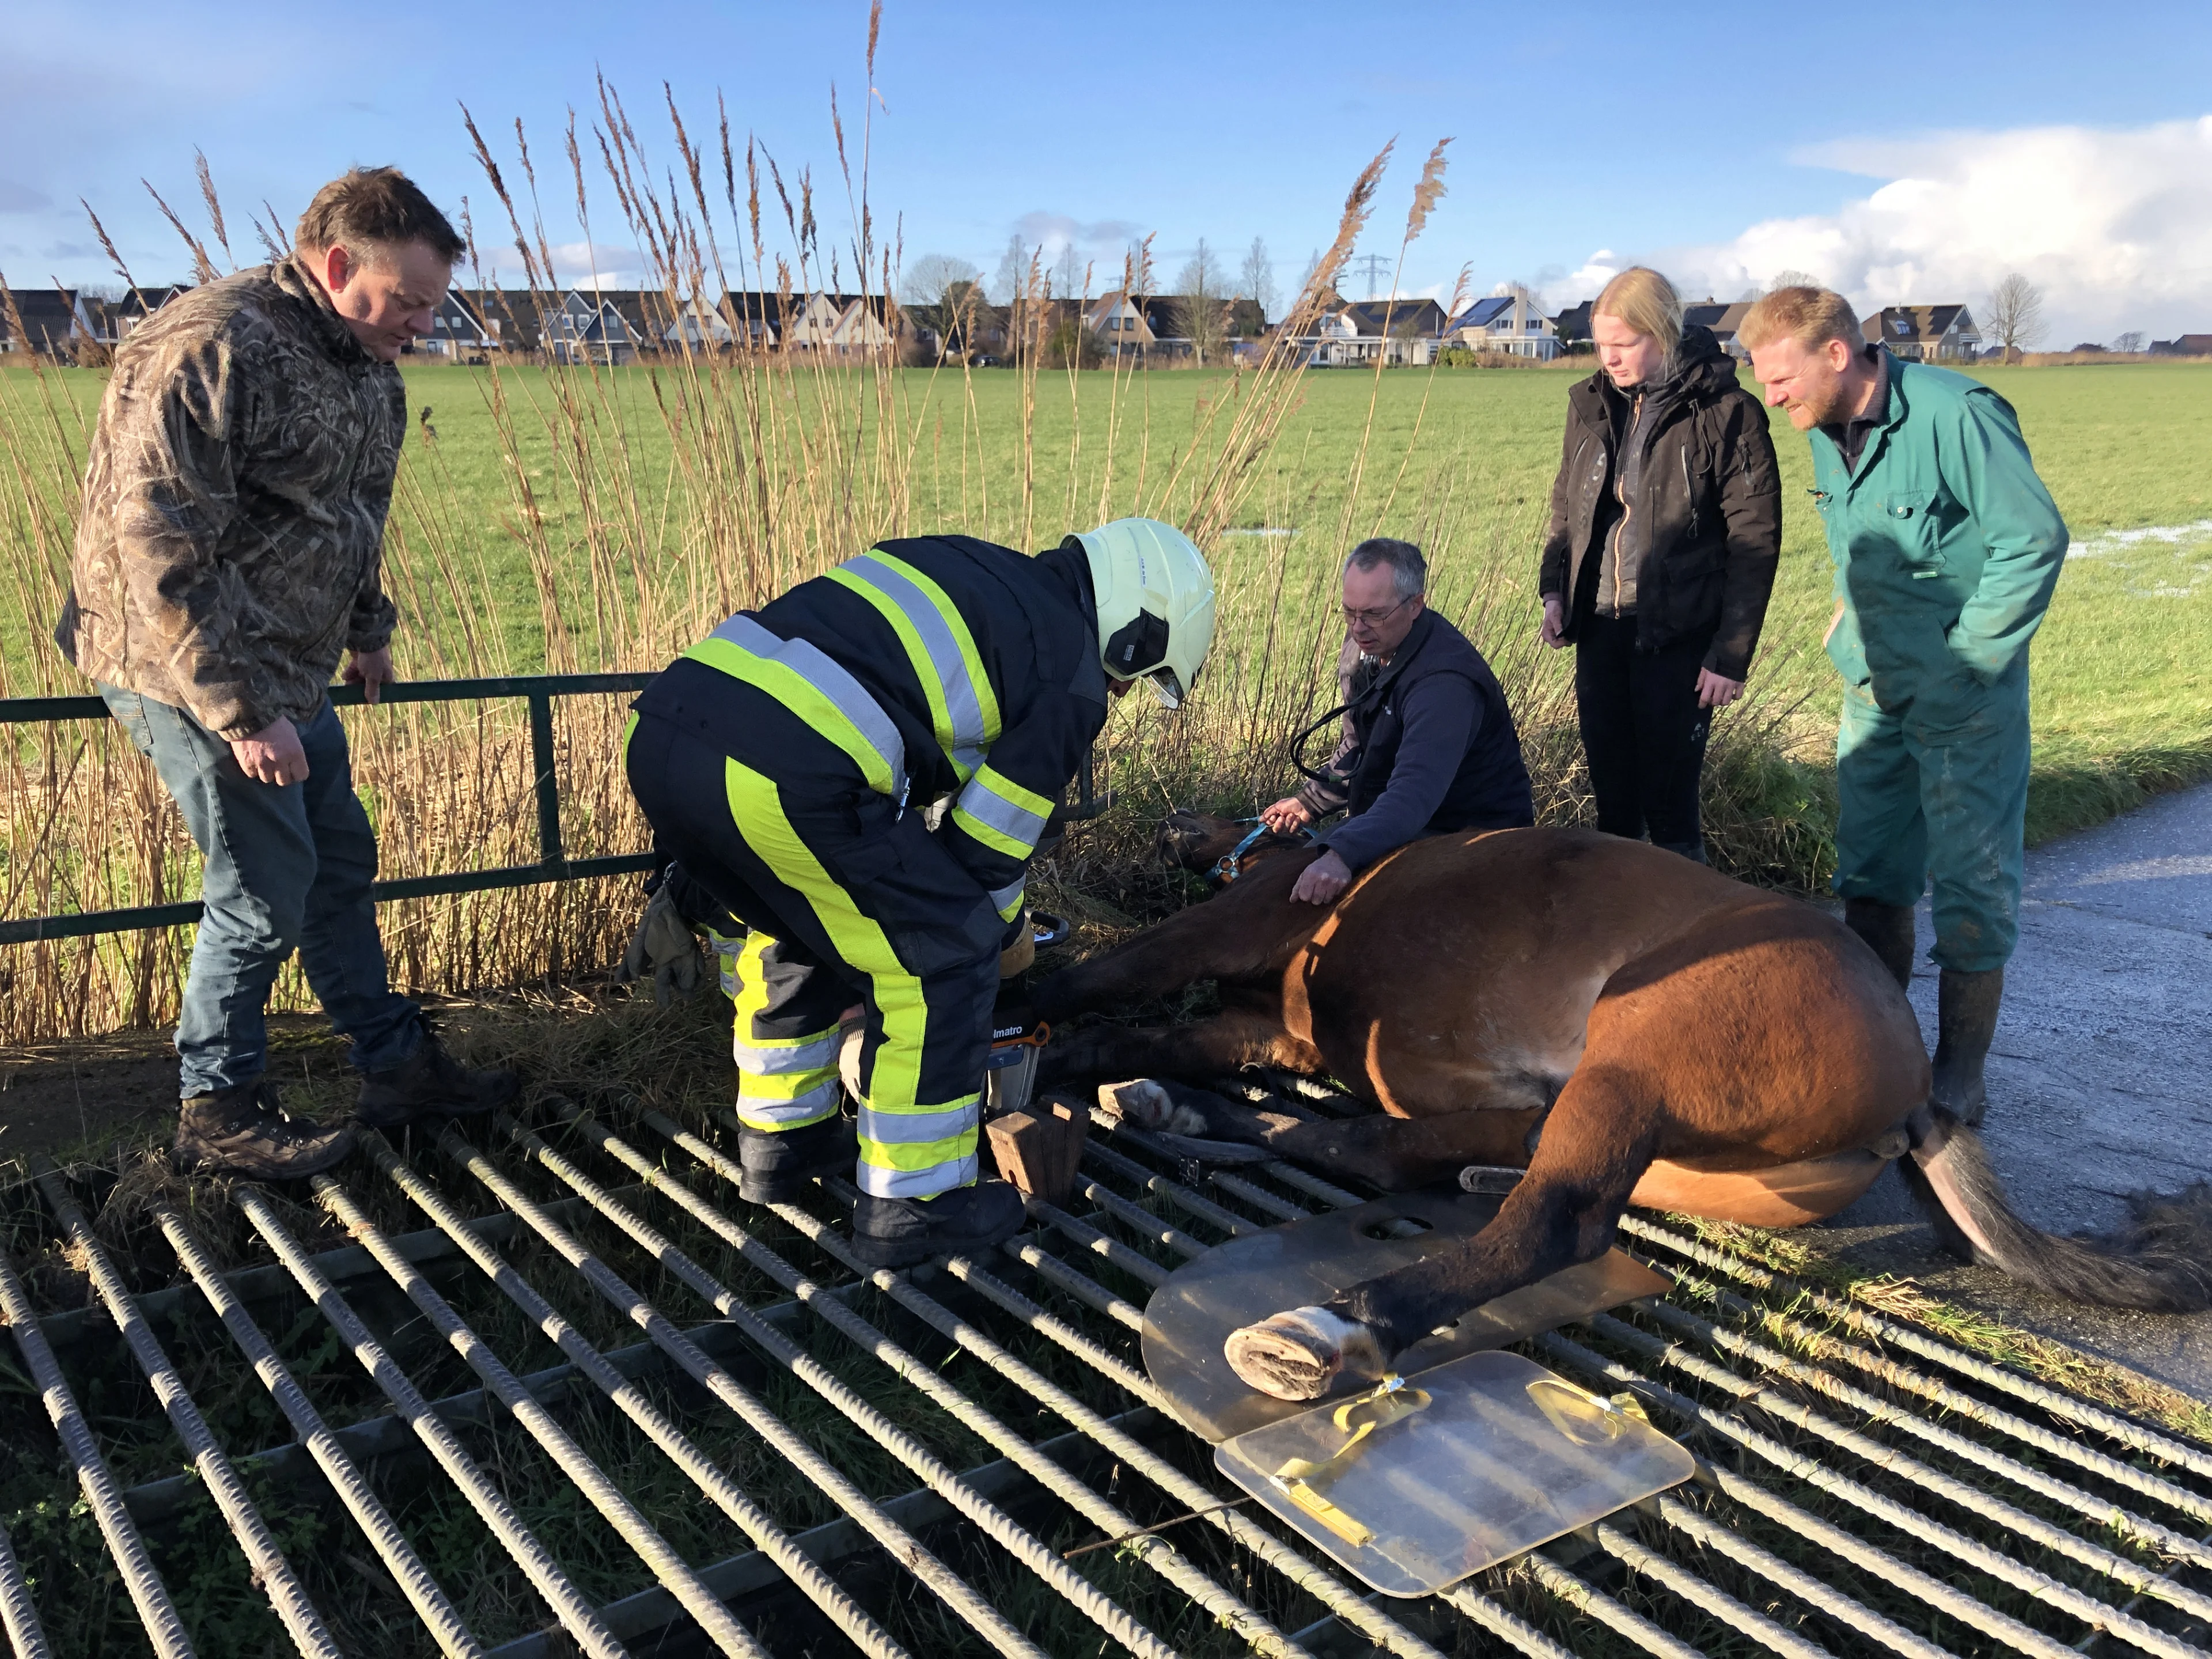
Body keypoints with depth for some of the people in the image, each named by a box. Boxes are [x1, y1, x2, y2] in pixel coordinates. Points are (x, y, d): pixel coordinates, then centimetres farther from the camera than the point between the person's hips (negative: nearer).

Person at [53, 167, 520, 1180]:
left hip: (285, 671, 9)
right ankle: (216, 1113, 15)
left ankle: (395, 1063, 29)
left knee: (340, 861, 15)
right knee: (267, 887, -3)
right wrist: (241, 712, -26)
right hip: (186, 669, -9)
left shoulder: (367, 367, 6)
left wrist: (366, 632, 27)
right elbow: (158, 546, -26)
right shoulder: (212, 348, -23)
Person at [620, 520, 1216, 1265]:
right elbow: (987, 849, 10)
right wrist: (999, 933, 30)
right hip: (785, 776, -9)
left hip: (659, 731, 9)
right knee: (943, 956, 9)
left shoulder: (965, 566, 28)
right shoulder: (1071, 678, 6)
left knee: (793, 929, 31)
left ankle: (781, 1140, 44)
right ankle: (913, 1204, 18)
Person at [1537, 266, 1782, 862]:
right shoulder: (1592, 404, 7)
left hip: (1678, 635, -5)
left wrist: (1731, 655, -12)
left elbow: (1756, 541, -9)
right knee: (1611, 795, 13)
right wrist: (1554, 589, 3)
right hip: (1599, 629, 5)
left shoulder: (1725, 412, -9)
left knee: (1668, 799, -1)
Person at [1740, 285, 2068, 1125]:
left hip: (1962, 696, -8)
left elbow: (2035, 540, -18)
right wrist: (1857, 629, 10)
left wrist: (1964, 660, -16)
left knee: (1970, 888, 0)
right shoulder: (1828, 432, 4)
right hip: (1873, 687, 8)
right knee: (1870, 875, 14)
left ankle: (1958, 1078, 10)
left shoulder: (1957, 414, -20)